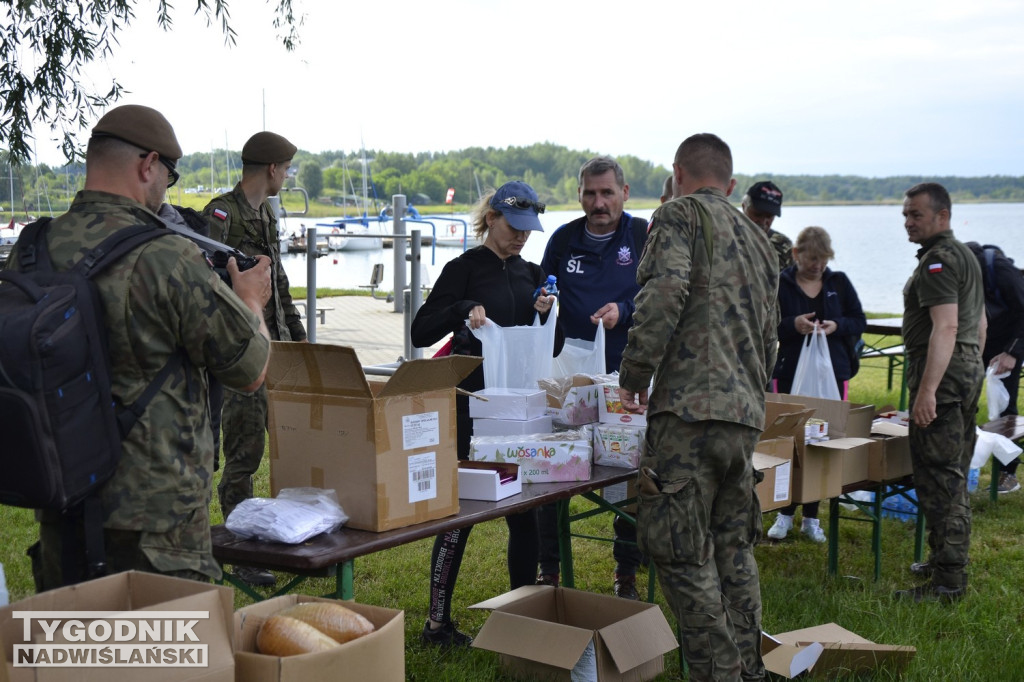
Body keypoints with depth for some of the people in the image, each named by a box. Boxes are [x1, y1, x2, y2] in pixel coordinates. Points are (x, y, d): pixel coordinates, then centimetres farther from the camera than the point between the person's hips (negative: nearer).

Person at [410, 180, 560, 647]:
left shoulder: (531, 274, 14)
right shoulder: (465, 269, -4)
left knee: (526, 512, 8)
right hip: (471, 404, -6)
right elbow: (420, 333, -9)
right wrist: (462, 310, -24)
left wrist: (546, 315, -3)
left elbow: (552, 348, 16)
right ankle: (437, 622, 4)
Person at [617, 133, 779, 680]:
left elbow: (663, 294, -18)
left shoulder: (679, 214, -1)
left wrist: (633, 378, -9)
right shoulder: (758, 240, 23)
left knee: (683, 554, -2)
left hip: (690, 408, -8)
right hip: (745, 414, 8)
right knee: (733, 549, 16)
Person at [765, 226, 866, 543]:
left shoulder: (839, 283, 5)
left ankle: (811, 517, 18)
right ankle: (785, 514, 15)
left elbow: (859, 321, 9)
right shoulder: (779, 284, -4)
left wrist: (837, 326, -11)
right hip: (790, 374, -3)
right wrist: (792, 325, -21)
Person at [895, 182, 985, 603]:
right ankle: (948, 560, 28)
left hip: (941, 371, -11)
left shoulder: (938, 260, -15)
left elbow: (945, 327, -25)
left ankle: (948, 583, -9)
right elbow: (979, 323, 25)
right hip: (969, 369, 11)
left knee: (938, 480, -10)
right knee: (955, 477, 18)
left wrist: (928, 390, -30)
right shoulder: (967, 256, 19)